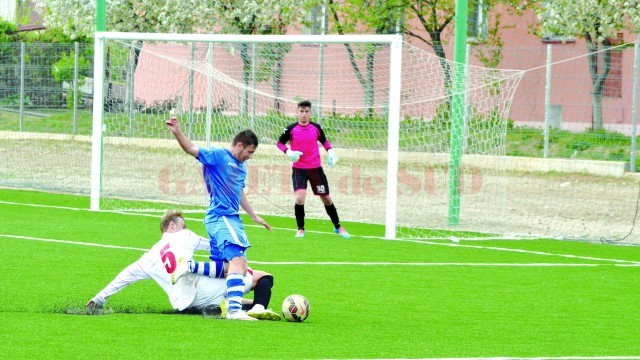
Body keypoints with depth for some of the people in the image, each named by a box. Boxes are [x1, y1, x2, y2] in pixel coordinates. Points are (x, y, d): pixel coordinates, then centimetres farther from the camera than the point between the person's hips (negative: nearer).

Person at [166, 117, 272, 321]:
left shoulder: (241, 166, 18)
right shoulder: (218, 156, -7)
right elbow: (191, 149, -18)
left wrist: (253, 216, 39)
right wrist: (177, 133, -36)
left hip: (231, 218, 10)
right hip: (221, 217, -10)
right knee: (238, 259, -22)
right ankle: (234, 309, -31)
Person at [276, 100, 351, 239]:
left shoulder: (316, 128, -2)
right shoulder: (291, 129, -7)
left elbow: (324, 140, 16)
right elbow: (280, 142, 5)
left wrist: (330, 151, -2)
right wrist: (288, 152, -13)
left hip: (316, 168, 2)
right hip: (298, 169, -2)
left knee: (326, 198, 10)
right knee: (300, 198, -19)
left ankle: (338, 227, 28)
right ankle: (300, 229, 1)